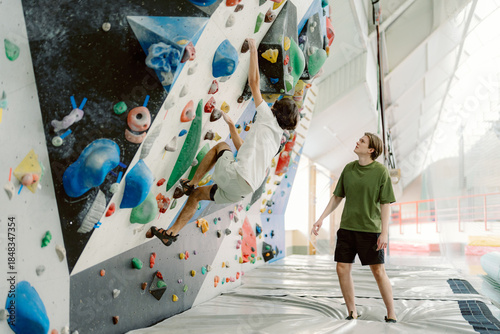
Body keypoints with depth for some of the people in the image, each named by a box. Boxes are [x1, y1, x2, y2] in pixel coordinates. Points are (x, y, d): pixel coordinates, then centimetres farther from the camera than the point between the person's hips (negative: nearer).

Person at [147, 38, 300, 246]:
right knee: (197, 195, 22)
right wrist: (231, 125, 44)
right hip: (243, 190, 7)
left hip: (234, 175, -7)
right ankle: (171, 234, 23)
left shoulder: (268, 120, 5)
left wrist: (253, 49, 14)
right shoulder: (277, 140, 26)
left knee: (221, 146, 19)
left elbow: (254, 82, 5)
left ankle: (191, 183, 13)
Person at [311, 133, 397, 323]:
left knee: (378, 271, 0)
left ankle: (391, 315, 15)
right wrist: (321, 219, 7)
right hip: (347, 227, 4)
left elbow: (385, 204, -6)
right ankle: (352, 313, 18)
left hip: (370, 229, -4)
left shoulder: (381, 171, -7)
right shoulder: (349, 169, 6)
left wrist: (384, 233, -12)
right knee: (342, 269, 3)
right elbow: (337, 197, 13)